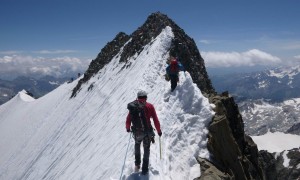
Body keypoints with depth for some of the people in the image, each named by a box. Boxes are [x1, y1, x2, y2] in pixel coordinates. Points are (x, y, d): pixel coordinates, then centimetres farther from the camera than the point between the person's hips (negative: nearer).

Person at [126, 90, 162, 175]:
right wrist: (159, 130, 3)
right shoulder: (150, 106, -8)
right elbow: (155, 120, -8)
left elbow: (128, 119, -1)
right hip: (147, 132, -1)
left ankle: (137, 164, 28)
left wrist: (128, 128, 18)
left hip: (136, 132, 1)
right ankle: (145, 169, 18)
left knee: (137, 144, 30)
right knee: (146, 148, 18)